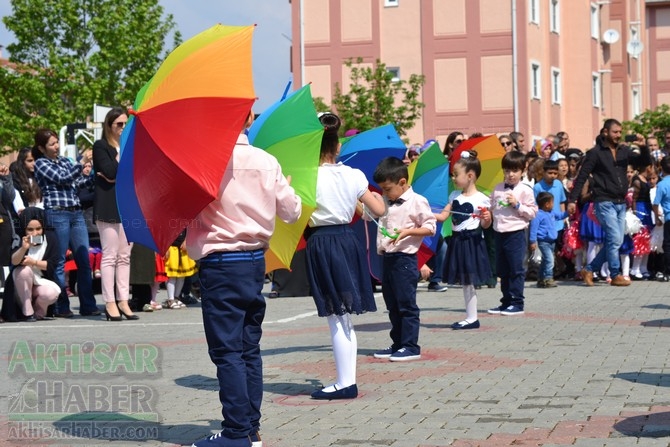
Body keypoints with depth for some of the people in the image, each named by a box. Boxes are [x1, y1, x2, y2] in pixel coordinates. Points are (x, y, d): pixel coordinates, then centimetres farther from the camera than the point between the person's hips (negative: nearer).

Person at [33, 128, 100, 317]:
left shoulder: (65, 161, 19)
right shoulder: (41, 164, 2)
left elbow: (78, 182, 19)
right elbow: (62, 178, -9)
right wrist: (82, 163, -13)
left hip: (76, 213, 6)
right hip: (57, 214, -6)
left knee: (84, 261, 2)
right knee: (59, 262, -2)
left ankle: (88, 305, 6)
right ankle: (61, 307, 4)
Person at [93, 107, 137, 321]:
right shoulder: (100, 146, 1)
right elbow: (110, 171, -13)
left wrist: (118, 177, -7)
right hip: (109, 207, -6)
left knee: (124, 256, 5)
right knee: (110, 256, -7)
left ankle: (123, 301, 7)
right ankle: (110, 303, -5)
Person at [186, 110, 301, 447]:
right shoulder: (267, 161, 3)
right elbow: (292, 211, 11)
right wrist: (286, 188, 29)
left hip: (220, 265, -5)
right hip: (256, 264, 6)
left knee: (227, 351, -3)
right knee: (249, 350, 11)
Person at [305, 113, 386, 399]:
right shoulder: (354, 176, 3)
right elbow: (378, 209, 6)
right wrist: (377, 195, 27)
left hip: (322, 244, -5)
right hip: (348, 241, 6)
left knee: (336, 318, -3)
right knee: (345, 318, 12)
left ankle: (344, 383, -1)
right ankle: (349, 381, 14)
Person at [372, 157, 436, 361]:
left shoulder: (416, 202, -8)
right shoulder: (386, 203, 15)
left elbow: (430, 227, -10)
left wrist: (407, 231, -21)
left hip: (404, 259, -8)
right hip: (388, 258, 8)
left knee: (406, 304, -5)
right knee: (392, 306, 13)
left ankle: (411, 346, -1)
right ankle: (397, 344, 21)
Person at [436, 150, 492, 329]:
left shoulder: (481, 199, -8)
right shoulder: (454, 196, 10)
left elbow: (485, 225, -5)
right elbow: (443, 216, 9)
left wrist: (486, 218, -26)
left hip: (472, 241, -7)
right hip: (458, 241, 7)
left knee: (469, 281, -4)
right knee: (464, 281, 11)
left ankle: (472, 318, 2)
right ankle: (471, 317, 18)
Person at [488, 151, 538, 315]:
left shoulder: (525, 191, -5)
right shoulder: (498, 189, 10)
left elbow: (532, 212, -6)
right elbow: (492, 207, 17)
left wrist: (517, 205, -15)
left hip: (516, 233, -6)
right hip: (499, 233, 6)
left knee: (516, 269, -2)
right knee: (503, 271, 12)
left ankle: (517, 303, 4)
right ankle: (506, 302, 21)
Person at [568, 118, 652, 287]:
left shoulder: (624, 151, 10)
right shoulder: (595, 153, -5)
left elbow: (645, 162, 8)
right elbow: (581, 177, -5)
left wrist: (644, 147, -12)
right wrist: (572, 200, -11)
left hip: (621, 203, 6)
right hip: (604, 202, -6)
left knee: (615, 241, 7)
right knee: (615, 239, -10)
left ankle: (589, 269, 18)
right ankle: (615, 276, 2)